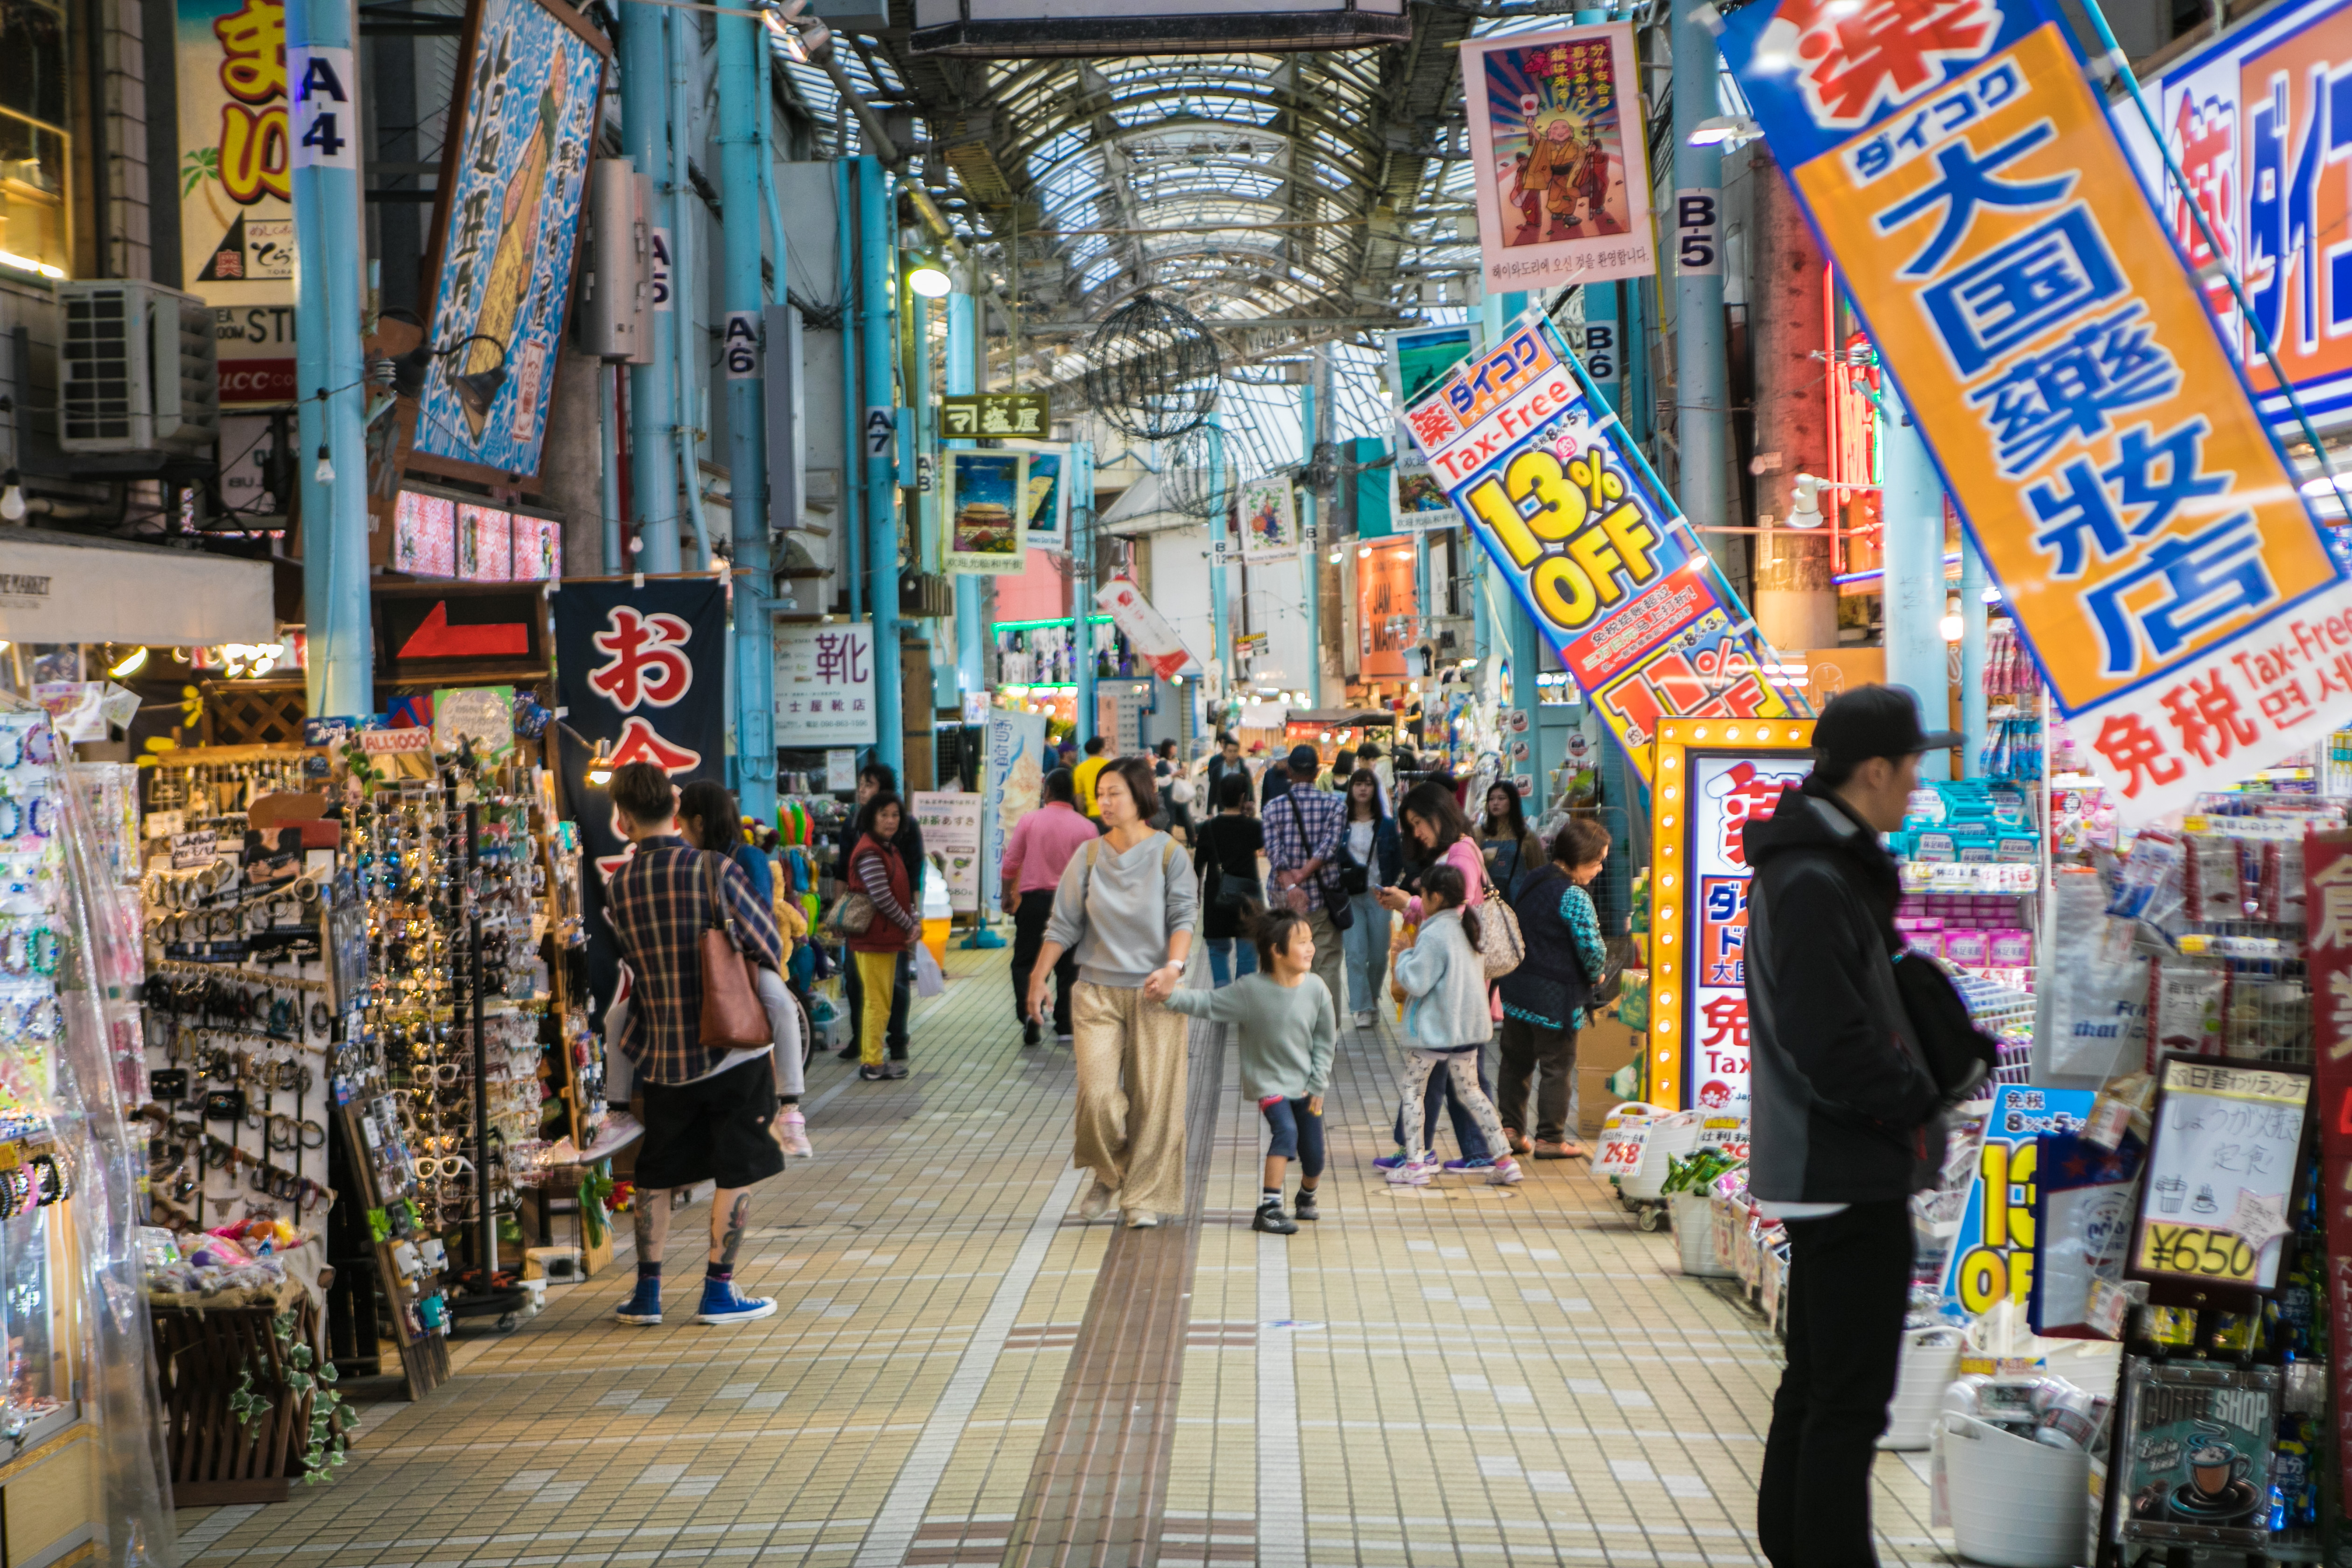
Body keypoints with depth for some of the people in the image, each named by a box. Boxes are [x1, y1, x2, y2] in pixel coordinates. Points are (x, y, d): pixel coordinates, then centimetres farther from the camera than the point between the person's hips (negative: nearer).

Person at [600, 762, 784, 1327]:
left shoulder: (617, 887, -2)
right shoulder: (715, 872, -12)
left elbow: (630, 963, 8)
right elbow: (770, 950, -7)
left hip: (662, 1055, 3)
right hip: (732, 1046, -3)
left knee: (656, 1173, 16)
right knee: (737, 1171, 7)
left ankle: (647, 1292, 19)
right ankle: (718, 1291, 10)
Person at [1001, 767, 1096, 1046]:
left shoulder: (1029, 821, -4)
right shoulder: (1086, 828, -4)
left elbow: (1011, 863, -1)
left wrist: (1008, 895, 13)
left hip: (1033, 899, -1)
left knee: (1024, 962, 9)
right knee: (1066, 966, 10)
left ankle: (1027, 1012, -13)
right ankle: (1063, 1027, 8)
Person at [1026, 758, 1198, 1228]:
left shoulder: (1170, 853, 1)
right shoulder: (1089, 855, 7)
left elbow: (1184, 917, -5)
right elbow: (1064, 923, 9)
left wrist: (1172, 967, -21)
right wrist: (1038, 977, 4)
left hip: (1153, 992, -1)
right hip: (1097, 990, 1)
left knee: (1152, 1096, -1)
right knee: (1097, 1092, -11)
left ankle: (1144, 1197, 11)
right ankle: (1107, 1175, 15)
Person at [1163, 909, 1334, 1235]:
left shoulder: (1316, 990, -11)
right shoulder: (1251, 990, -16)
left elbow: (1325, 1040, -2)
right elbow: (1209, 1004, -14)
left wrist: (1317, 1085, -3)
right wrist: (1172, 996, -28)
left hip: (1305, 1083, 3)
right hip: (1269, 1080, -3)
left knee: (1314, 1154, 6)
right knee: (1285, 1130, -27)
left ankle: (1306, 1198, 39)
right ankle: (1268, 1208, -21)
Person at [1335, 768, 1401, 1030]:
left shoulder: (1386, 825, 6)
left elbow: (1398, 860, 9)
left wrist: (1388, 887, -5)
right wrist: (1339, 885, -9)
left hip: (1379, 897, 1)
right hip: (1350, 897, -1)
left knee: (1379, 954, 4)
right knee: (1356, 953, -9)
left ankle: (1374, 998, 28)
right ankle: (1363, 1008, -4)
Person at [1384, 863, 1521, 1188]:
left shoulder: (1434, 935, -18)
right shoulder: (1467, 927, 8)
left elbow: (1415, 982, -21)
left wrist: (1404, 954, -4)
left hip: (1433, 1027, -8)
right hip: (1469, 1025, 8)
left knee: (1412, 1088, 6)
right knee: (1470, 1090, 15)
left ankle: (1415, 1164, 3)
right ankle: (1505, 1160, 8)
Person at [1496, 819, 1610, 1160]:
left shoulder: (1530, 882, 8)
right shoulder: (1574, 896, -19)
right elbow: (1591, 947, -22)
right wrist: (1596, 974, -2)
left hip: (1517, 989, 8)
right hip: (1556, 997, -8)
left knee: (1516, 1061, 17)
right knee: (1557, 1067, 5)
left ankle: (1510, 1129, 19)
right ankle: (1550, 1138, 11)